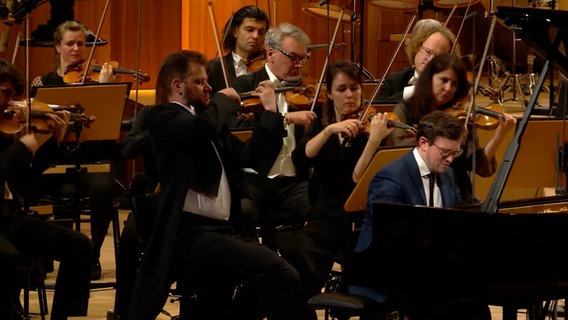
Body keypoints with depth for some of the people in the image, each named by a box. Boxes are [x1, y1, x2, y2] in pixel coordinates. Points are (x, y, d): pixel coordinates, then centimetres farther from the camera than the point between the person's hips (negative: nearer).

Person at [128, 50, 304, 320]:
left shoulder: (208, 120, 23)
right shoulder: (163, 117, -2)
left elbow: (251, 153, 19)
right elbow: (204, 127, -22)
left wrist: (270, 110, 12)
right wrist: (224, 99, -4)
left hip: (223, 230, 9)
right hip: (191, 235, -9)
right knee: (274, 271, -26)